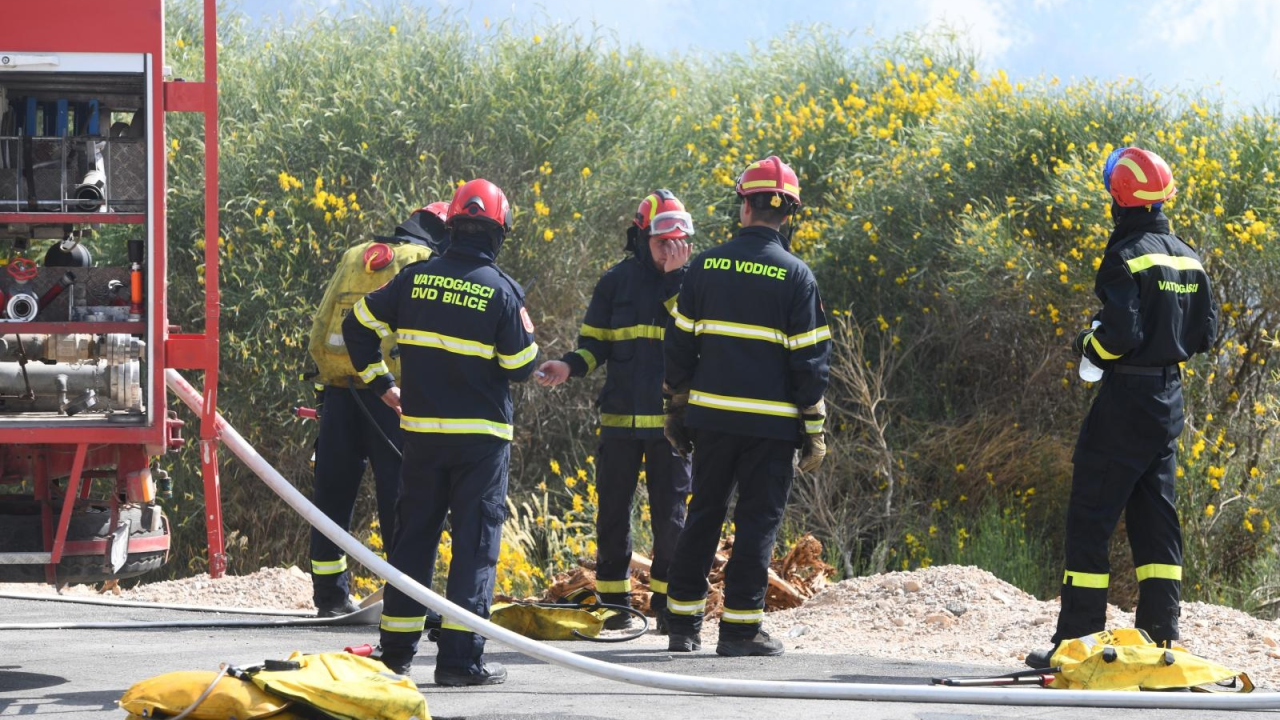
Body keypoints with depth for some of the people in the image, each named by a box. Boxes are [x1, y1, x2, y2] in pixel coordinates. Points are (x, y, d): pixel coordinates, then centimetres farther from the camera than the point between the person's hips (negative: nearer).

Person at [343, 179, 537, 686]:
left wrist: (381, 383, 18)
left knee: (413, 535, 13)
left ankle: (397, 650, 17)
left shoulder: (415, 279, 2)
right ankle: (459, 658, -5)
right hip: (481, 435, -4)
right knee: (475, 542, 0)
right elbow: (521, 367, -8)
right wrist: (524, 332, 13)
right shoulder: (500, 290, -11)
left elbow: (359, 324, 9)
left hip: (422, 433, 4)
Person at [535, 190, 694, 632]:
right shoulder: (617, 281, 6)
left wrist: (676, 278, -17)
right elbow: (596, 343, 10)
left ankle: (667, 602, 12)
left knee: (670, 513, 1)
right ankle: (613, 603, 15)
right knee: (613, 512, 5)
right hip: (620, 415, 2)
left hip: (671, 418, -2)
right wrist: (570, 367, -9)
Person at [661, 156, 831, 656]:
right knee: (758, 520, 3)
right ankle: (740, 626, 0)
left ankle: (684, 622, 13)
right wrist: (814, 428, 0)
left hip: (711, 414, 3)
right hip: (771, 422, -3)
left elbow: (679, 342, 7)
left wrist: (677, 408, 16)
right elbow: (809, 357, -6)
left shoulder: (707, 266, 2)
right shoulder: (795, 276, -6)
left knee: (703, 515, 13)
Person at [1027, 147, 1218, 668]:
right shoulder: (1187, 258, 9)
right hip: (1169, 402, 8)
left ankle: (1077, 640, -5)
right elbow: (1206, 332, 12)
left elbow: (1121, 332, -22)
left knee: (1090, 521, -3)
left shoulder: (1126, 257, -15)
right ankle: (1161, 634, 10)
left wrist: (1089, 345, -3)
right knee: (1155, 518, 13)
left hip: (1126, 401, -8)